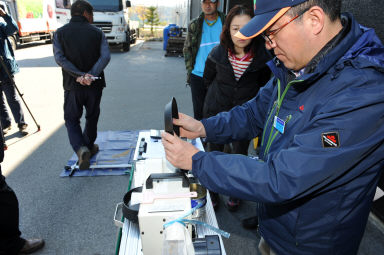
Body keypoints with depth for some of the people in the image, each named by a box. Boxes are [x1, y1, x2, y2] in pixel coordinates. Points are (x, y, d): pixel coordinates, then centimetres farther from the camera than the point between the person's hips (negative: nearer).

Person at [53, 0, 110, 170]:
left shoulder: (60, 33, 1)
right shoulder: (97, 33, 1)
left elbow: (60, 58, -13)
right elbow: (105, 56, -13)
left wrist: (79, 75, -18)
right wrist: (91, 75, -20)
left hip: (72, 86, -1)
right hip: (95, 85, 1)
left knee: (71, 120, 12)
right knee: (92, 118, 20)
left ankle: (81, 149, -8)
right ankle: (89, 147, 33)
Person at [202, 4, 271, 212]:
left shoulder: (262, 56, -12)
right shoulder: (218, 53, -10)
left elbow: (264, 83, 6)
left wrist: (251, 100, 9)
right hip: (216, 110, 1)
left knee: (240, 153, 11)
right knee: (213, 151, 10)